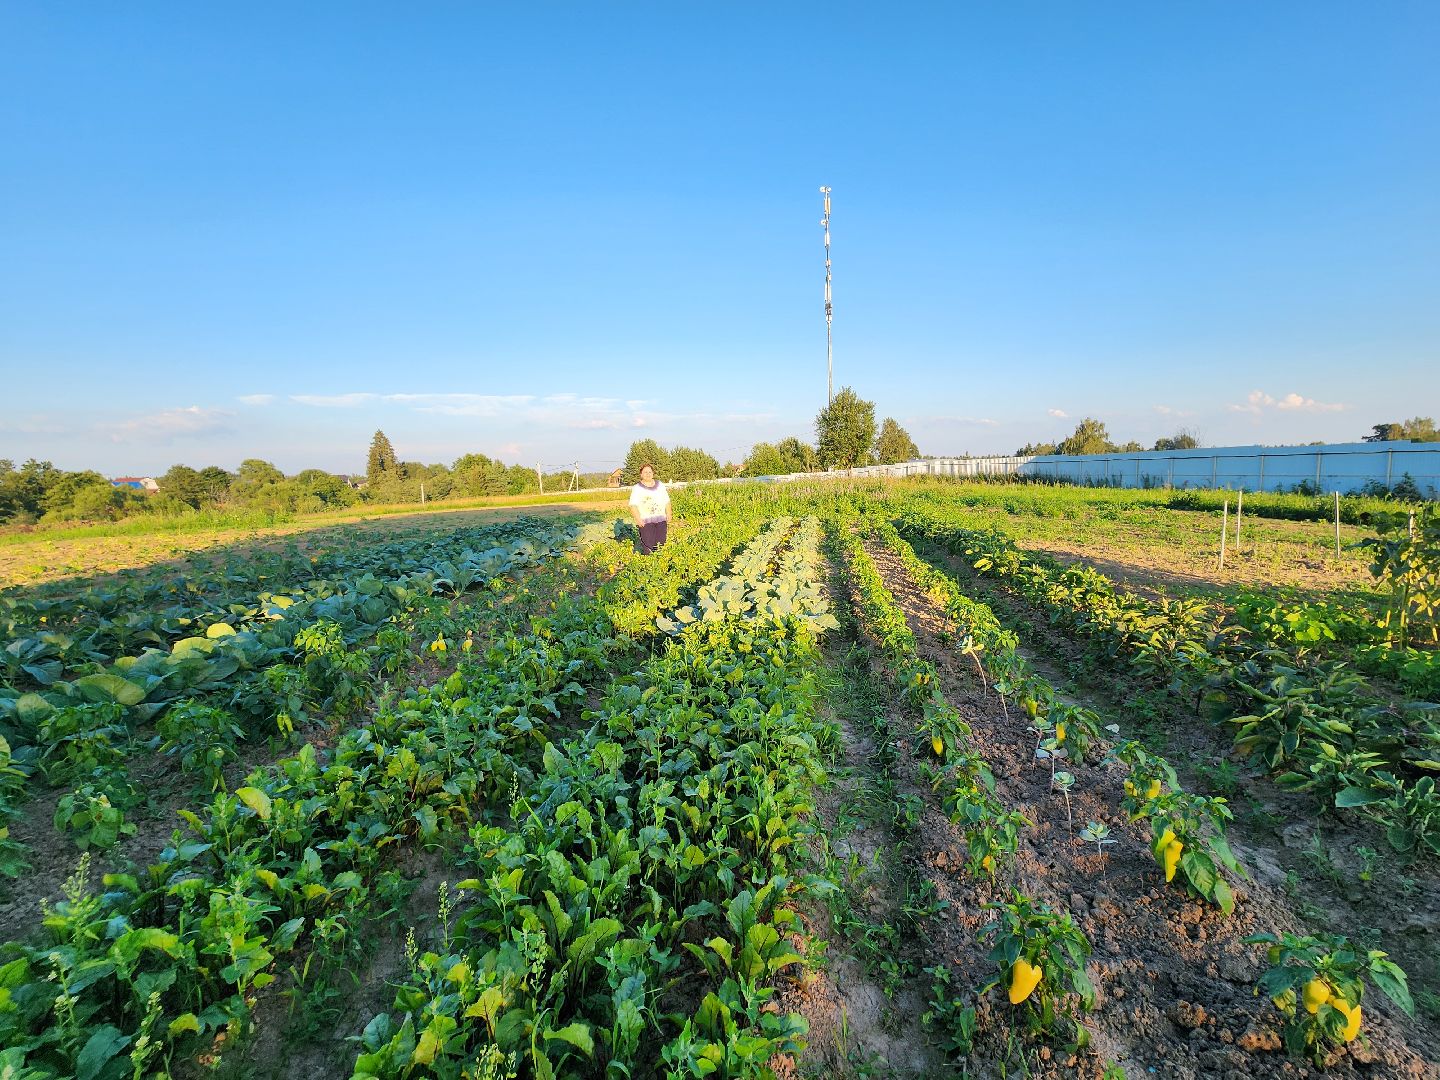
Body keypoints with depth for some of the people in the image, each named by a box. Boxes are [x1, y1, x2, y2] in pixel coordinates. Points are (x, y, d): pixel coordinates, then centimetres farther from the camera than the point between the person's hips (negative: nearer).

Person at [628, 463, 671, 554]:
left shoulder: (660, 485, 15)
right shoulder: (637, 488, 3)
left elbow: (667, 502, 18)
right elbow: (633, 506, -6)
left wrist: (669, 517, 10)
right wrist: (638, 519, -19)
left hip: (661, 520, 4)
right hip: (645, 521, -3)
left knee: (661, 545, 0)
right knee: (648, 547, -10)